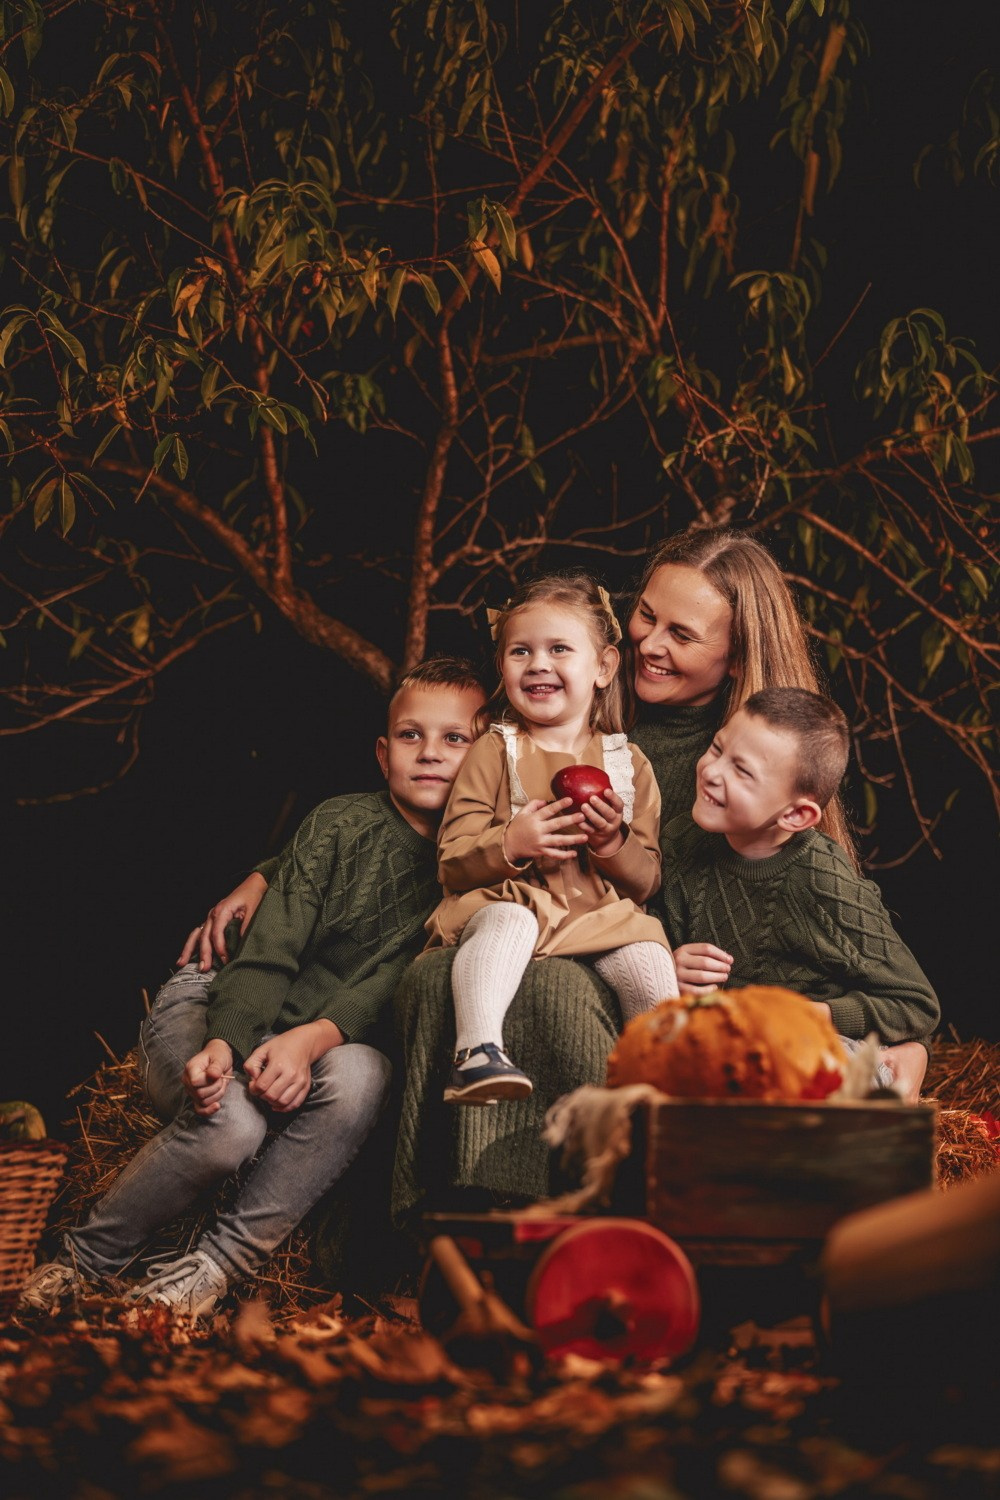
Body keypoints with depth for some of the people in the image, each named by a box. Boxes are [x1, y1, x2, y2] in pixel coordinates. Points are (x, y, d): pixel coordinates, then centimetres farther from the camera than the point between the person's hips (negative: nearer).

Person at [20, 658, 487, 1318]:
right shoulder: (342, 824, -7)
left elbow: (390, 978, -11)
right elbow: (270, 951, -14)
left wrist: (316, 1038, -30)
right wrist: (223, 1042, -32)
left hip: (330, 1034, 2)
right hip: (211, 1008, -2)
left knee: (362, 1076, -34)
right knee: (231, 1122, -34)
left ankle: (220, 1262, -25)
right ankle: (86, 1260, -10)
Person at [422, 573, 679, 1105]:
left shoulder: (628, 763, 15)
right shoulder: (493, 752, 10)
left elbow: (647, 882, 12)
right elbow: (451, 863, 2)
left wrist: (614, 844, -9)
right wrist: (510, 843, -17)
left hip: (601, 919, 2)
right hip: (513, 900, -2)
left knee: (645, 960, -29)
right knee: (506, 921, -37)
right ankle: (477, 1054, -48)